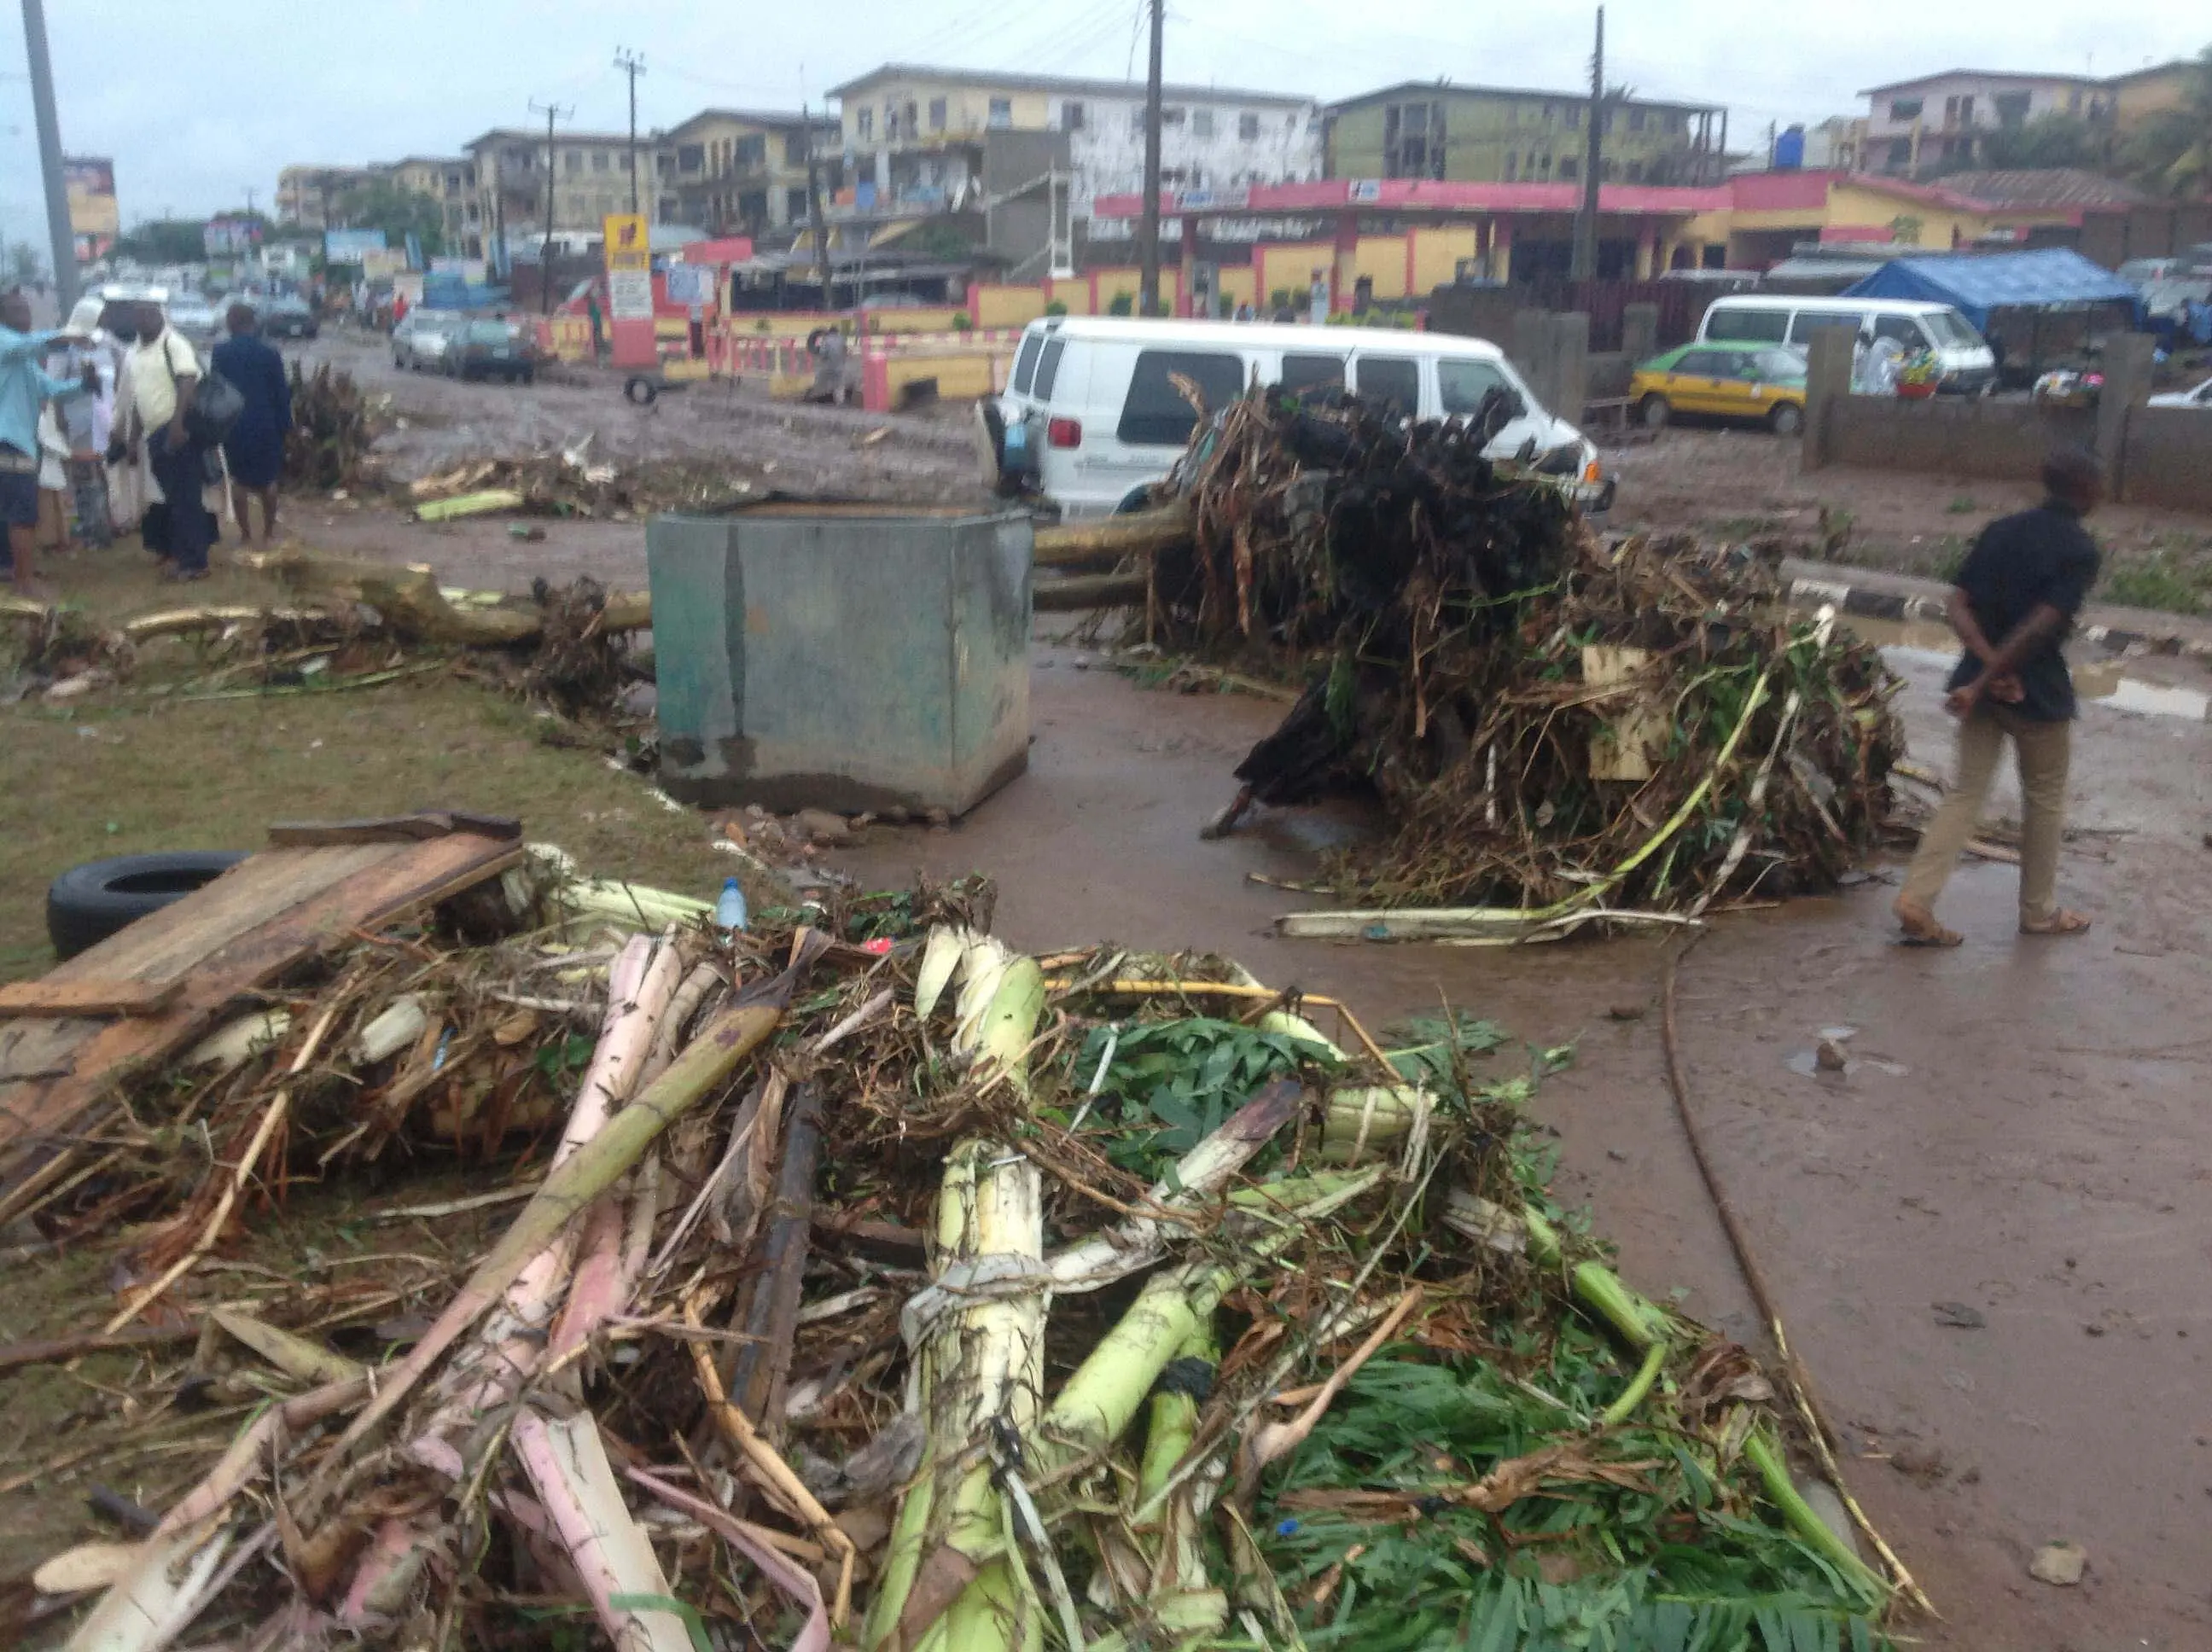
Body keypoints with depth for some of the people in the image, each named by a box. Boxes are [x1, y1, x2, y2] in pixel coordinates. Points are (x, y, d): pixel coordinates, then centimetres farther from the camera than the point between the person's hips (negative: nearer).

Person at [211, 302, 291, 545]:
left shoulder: (220, 353, -1)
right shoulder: (269, 353, -6)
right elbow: (281, 393, -4)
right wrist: (284, 424, 5)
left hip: (233, 425, 1)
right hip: (265, 424, -1)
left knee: (239, 480, 11)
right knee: (268, 479, 12)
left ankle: (245, 534, 14)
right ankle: (268, 533, 16)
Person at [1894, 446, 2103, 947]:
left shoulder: (2000, 531, 5)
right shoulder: (2080, 550, -12)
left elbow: (1958, 608, -2)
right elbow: (2040, 626, -22)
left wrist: (1990, 666, -11)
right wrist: (1982, 684, -21)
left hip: (1985, 682, 5)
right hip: (2038, 694, -5)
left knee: (1966, 793, 9)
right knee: (2044, 800, 13)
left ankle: (1917, 901, -2)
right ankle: (2038, 911, 26)